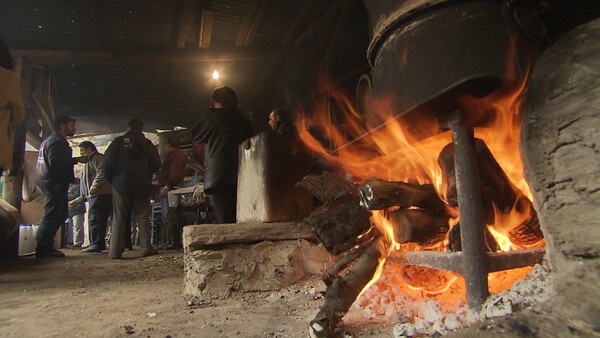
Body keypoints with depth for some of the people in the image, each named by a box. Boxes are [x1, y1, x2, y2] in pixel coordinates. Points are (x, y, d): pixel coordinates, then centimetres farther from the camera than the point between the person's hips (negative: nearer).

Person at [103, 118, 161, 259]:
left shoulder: (119, 141, 1)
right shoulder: (147, 144, 6)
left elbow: (107, 161, -5)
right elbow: (156, 165, 2)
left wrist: (111, 178, 9)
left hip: (121, 184, -1)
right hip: (143, 186, 1)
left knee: (118, 218, 2)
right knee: (143, 217, 5)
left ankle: (115, 250, -1)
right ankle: (146, 247, 1)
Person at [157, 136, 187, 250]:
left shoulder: (177, 155, -7)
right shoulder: (172, 155, 27)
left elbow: (174, 172, -19)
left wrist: (167, 186, -24)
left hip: (171, 188, -11)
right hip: (166, 189, 11)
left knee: (170, 215, -12)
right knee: (167, 216, 11)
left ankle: (175, 241, -12)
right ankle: (171, 241, 14)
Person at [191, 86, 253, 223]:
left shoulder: (210, 115, 2)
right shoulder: (243, 119, 14)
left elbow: (195, 135, 16)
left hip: (218, 176, -5)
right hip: (241, 177, 5)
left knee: (224, 220, -8)